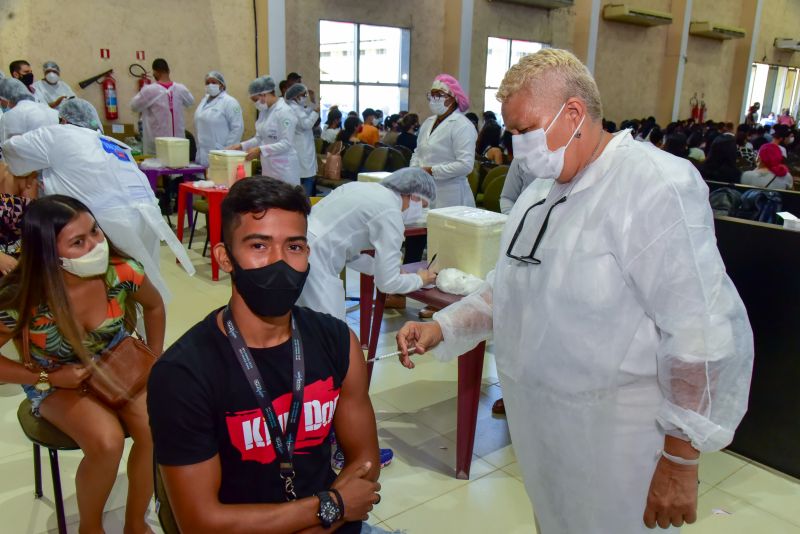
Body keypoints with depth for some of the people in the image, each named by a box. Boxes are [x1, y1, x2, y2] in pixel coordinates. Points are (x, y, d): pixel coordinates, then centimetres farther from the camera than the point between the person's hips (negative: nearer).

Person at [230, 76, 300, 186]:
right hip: (268, 167, 8)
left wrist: (260, 150, -23)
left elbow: (286, 144, -20)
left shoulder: (285, 112, -15)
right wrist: (241, 146, 3)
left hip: (283, 168, -8)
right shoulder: (264, 111, 11)